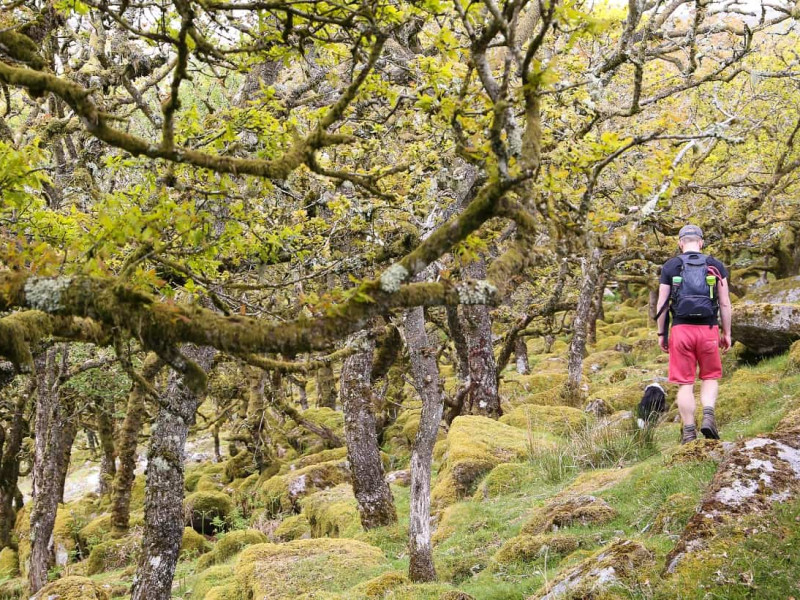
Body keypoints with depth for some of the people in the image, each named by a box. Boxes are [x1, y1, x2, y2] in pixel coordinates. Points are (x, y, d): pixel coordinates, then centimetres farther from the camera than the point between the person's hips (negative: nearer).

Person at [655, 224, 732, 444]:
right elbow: (725, 303, 6)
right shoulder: (716, 266, 7)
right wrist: (726, 333, 13)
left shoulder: (670, 266, 5)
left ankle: (689, 433, 5)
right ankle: (708, 416, -6)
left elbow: (662, 304, 3)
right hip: (708, 329, 1)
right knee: (710, 377, 17)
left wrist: (661, 333, 12)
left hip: (681, 329, -1)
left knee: (685, 383, 4)